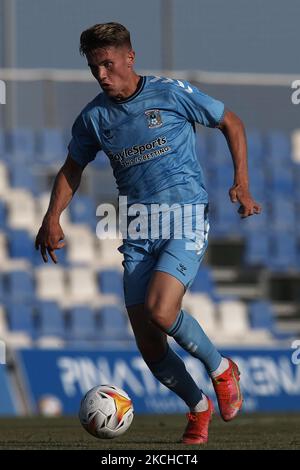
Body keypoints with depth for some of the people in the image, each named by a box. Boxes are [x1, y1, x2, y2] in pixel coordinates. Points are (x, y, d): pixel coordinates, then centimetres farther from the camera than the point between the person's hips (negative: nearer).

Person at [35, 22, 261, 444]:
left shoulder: (173, 94, -5)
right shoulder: (93, 117, 6)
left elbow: (231, 123, 6)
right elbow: (72, 168, 22)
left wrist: (242, 184, -3)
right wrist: (53, 217, 7)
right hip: (138, 233, 4)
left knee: (160, 310, -26)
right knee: (149, 346, -1)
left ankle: (221, 370, 0)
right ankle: (199, 408, 23)